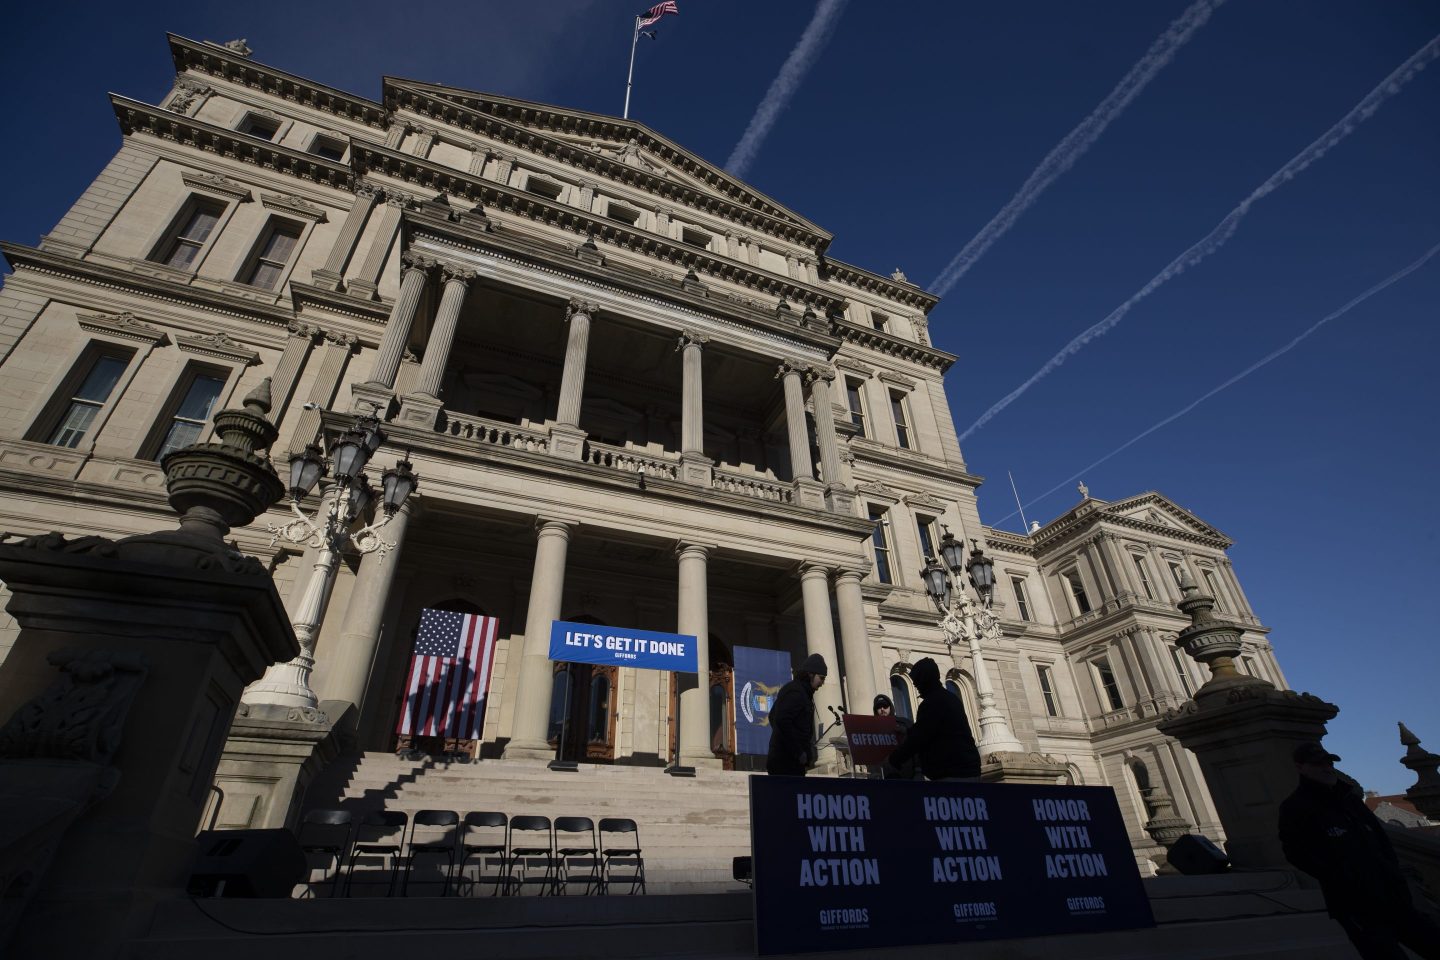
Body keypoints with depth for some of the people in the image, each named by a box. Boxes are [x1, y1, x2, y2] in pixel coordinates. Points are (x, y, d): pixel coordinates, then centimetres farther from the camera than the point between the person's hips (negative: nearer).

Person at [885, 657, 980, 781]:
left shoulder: (932, 703, -13)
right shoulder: (951, 698, 18)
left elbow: (917, 738, -14)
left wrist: (893, 761, -4)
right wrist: (910, 729, 40)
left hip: (952, 773, -10)